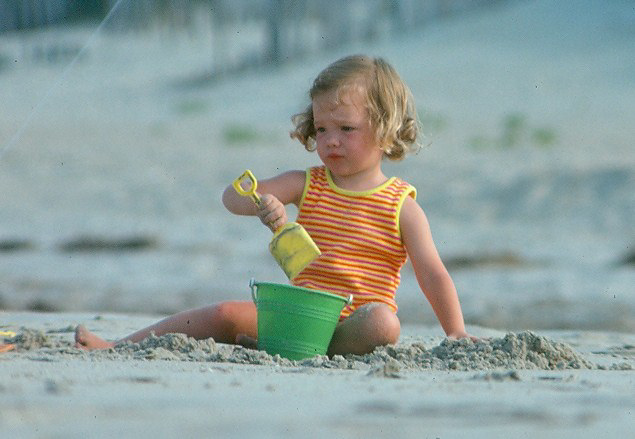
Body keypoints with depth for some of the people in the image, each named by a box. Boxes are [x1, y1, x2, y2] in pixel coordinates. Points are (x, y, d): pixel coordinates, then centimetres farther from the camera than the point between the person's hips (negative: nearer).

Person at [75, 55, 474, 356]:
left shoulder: (401, 205, 1)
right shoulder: (306, 185, 10)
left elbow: (433, 274, -1)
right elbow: (233, 196, 3)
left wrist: (456, 334, -13)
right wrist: (262, 204, -21)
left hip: (355, 322, -3)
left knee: (384, 325, -35)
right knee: (227, 314, -15)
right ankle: (114, 348, -14)